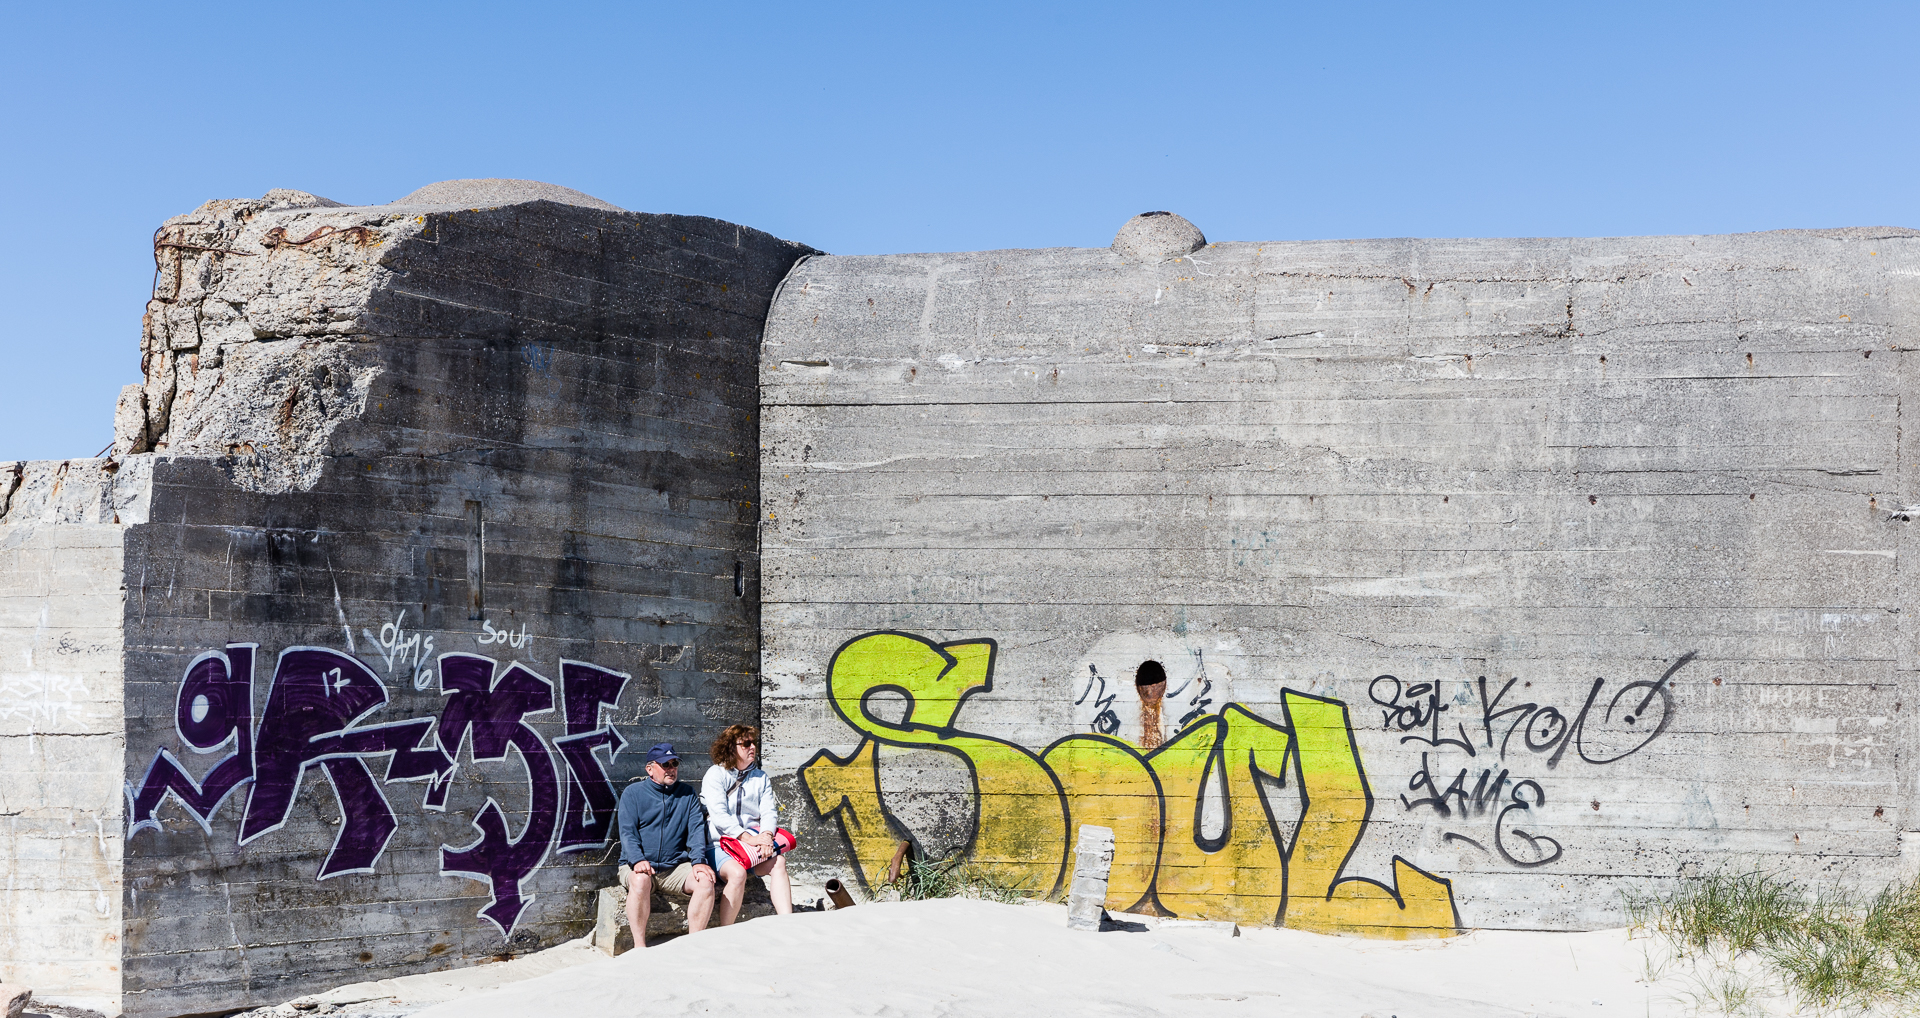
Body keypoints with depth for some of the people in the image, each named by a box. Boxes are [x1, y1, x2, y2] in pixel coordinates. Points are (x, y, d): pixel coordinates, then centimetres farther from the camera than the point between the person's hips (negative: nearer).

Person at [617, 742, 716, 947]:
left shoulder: (687, 793, 14)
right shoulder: (633, 793, 6)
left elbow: (696, 828, 4)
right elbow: (627, 832, -4)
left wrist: (698, 860, -14)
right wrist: (637, 860, -23)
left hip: (676, 867, 2)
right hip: (639, 865, -2)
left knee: (705, 881, -25)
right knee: (640, 880, -36)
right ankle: (639, 947, -31)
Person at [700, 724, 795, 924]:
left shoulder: (761, 778, 17)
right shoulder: (715, 775, 1)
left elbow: (769, 811, 5)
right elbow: (719, 815, -12)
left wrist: (767, 835, -18)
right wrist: (748, 838, -23)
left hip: (754, 842, 5)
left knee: (779, 862, -25)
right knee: (737, 872, -34)